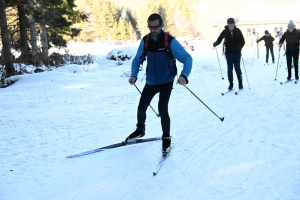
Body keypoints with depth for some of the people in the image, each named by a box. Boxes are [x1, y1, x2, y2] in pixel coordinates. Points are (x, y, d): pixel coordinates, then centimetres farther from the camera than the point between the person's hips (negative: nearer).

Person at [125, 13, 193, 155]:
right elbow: (137, 60, 2)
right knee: (141, 108, 8)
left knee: (162, 109, -16)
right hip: (151, 81, 4)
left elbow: (187, 58, -22)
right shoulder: (145, 41, -8)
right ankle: (140, 129, 38)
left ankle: (166, 139, 4)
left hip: (166, 82, -4)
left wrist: (184, 75, -39)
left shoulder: (170, 41, -21)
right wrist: (134, 75, -16)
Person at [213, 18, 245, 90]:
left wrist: (240, 46, -25)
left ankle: (240, 83, 15)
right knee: (229, 69, 4)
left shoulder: (238, 31, -6)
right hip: (228, 53, 1)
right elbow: (219, 39, -3)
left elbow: (242, 41, -5)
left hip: (237, 53, -1)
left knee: (237, 68, 3)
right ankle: (231, 84, 12)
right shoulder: (225, 31, -4)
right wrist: (215, 43, -23)